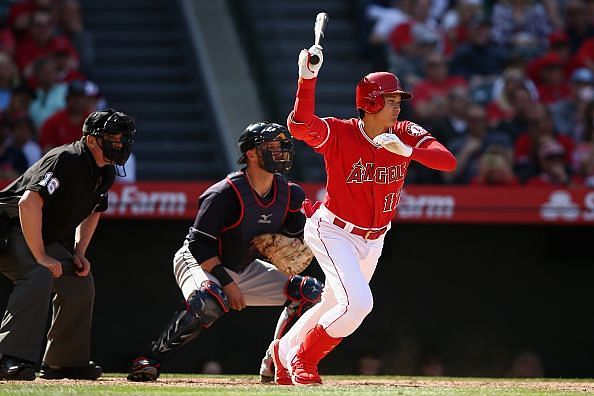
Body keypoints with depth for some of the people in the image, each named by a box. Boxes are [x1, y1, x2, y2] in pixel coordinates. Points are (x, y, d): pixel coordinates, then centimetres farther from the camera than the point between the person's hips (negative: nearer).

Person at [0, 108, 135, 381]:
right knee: (38, 276, -32)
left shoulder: (106, 173, 3)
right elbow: (29, 203, -36)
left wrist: (79, 253, 6)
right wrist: (40, 257, -33)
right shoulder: (66, 160, -27)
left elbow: (93, 212, 21)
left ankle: (64, 363, 19)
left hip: (46, 238, 10)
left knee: (80, 282, 9)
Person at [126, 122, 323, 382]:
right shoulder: (225, 194, -25)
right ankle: (151, 360, -26)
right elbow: (199, 244, -24)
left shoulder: (287, 193, -5)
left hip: (245, 269, 7)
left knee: (310, 292, -4)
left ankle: (274, 364, 5)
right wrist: (227, 283, -26)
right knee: (209, 303, -41)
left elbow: (297, 237, 8)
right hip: (198, 262, -7)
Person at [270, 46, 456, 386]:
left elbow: (449, 161, -23)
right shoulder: (337, 133, -21)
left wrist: (407, 151, -38)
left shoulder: (406, 135, -10)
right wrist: (307, 79, -51)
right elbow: (300, 126, -41)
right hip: (333, 232, -6)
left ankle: (285, 351, 43)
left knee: (334, 307, 18)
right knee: (358, 302, -22)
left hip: (373, 239, 6)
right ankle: (302, 359, 0)